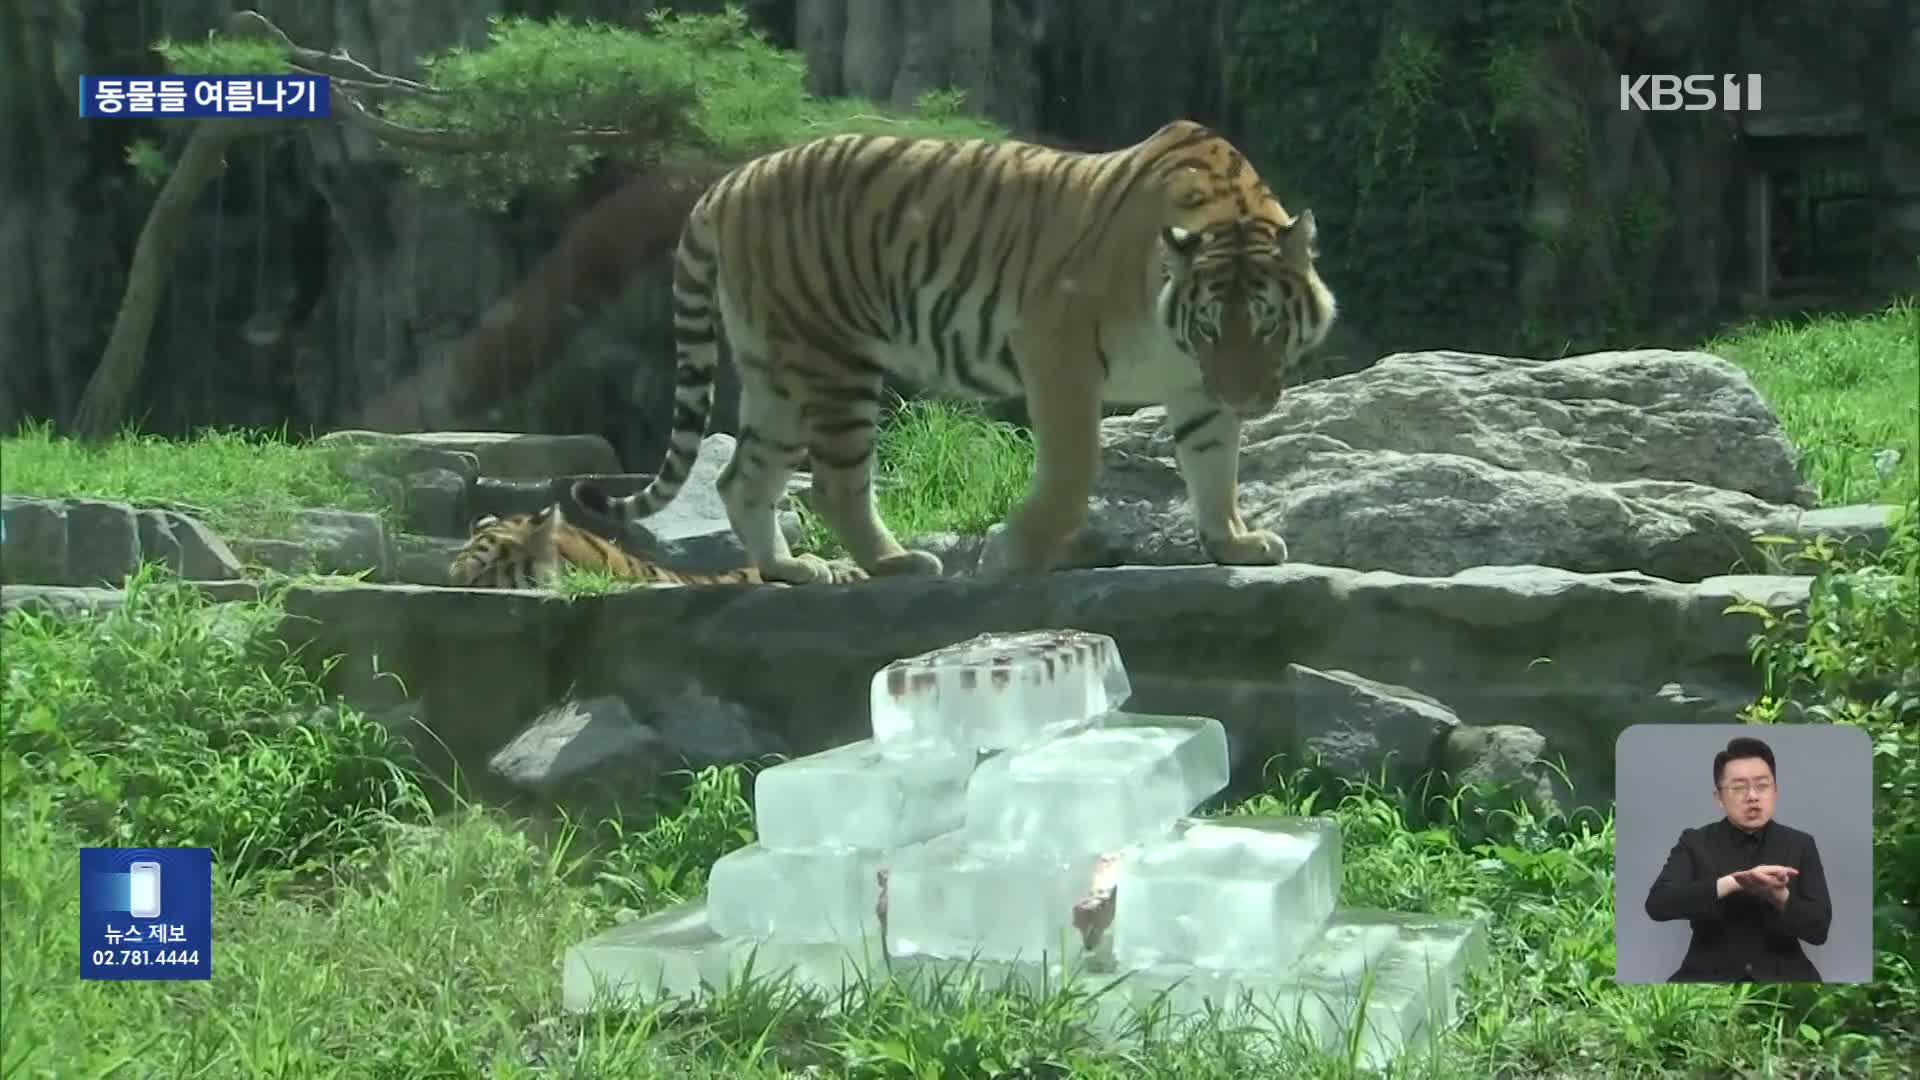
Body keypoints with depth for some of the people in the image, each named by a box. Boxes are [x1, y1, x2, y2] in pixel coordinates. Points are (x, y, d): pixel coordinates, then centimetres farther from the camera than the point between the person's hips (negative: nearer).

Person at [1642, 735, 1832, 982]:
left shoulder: (1800, 845, 7)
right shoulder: (1695, 842, 3)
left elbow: (1819, 929, -1)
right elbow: (1657, 904, -13)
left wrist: (1779, 895, -21)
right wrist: (1733, 882, -24)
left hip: (1781, 975, 2)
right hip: (1710, 975, -2)